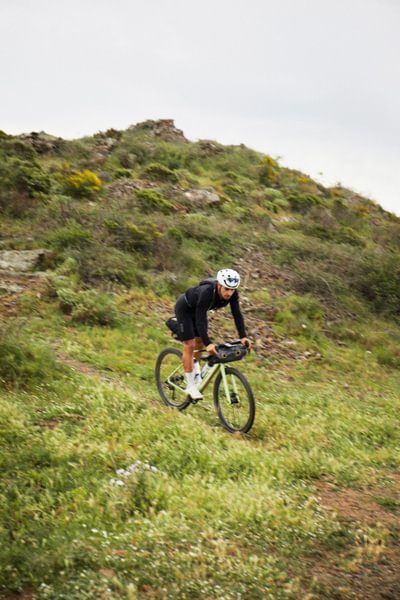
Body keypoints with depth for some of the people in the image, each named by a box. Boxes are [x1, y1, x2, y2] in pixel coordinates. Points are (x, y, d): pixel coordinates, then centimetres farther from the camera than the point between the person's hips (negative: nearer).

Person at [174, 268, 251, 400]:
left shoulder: (232, 293, -25)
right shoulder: (206, 292, -42)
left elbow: (237, 314, -21)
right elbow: (200, 320, -44)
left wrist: (243, 337, -32)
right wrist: (208, 344, -52)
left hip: (198, 309, 6)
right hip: (184, 308, -6)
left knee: (200, 341, 13)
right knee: (189, 345, -9)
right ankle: (191, 386, -3)